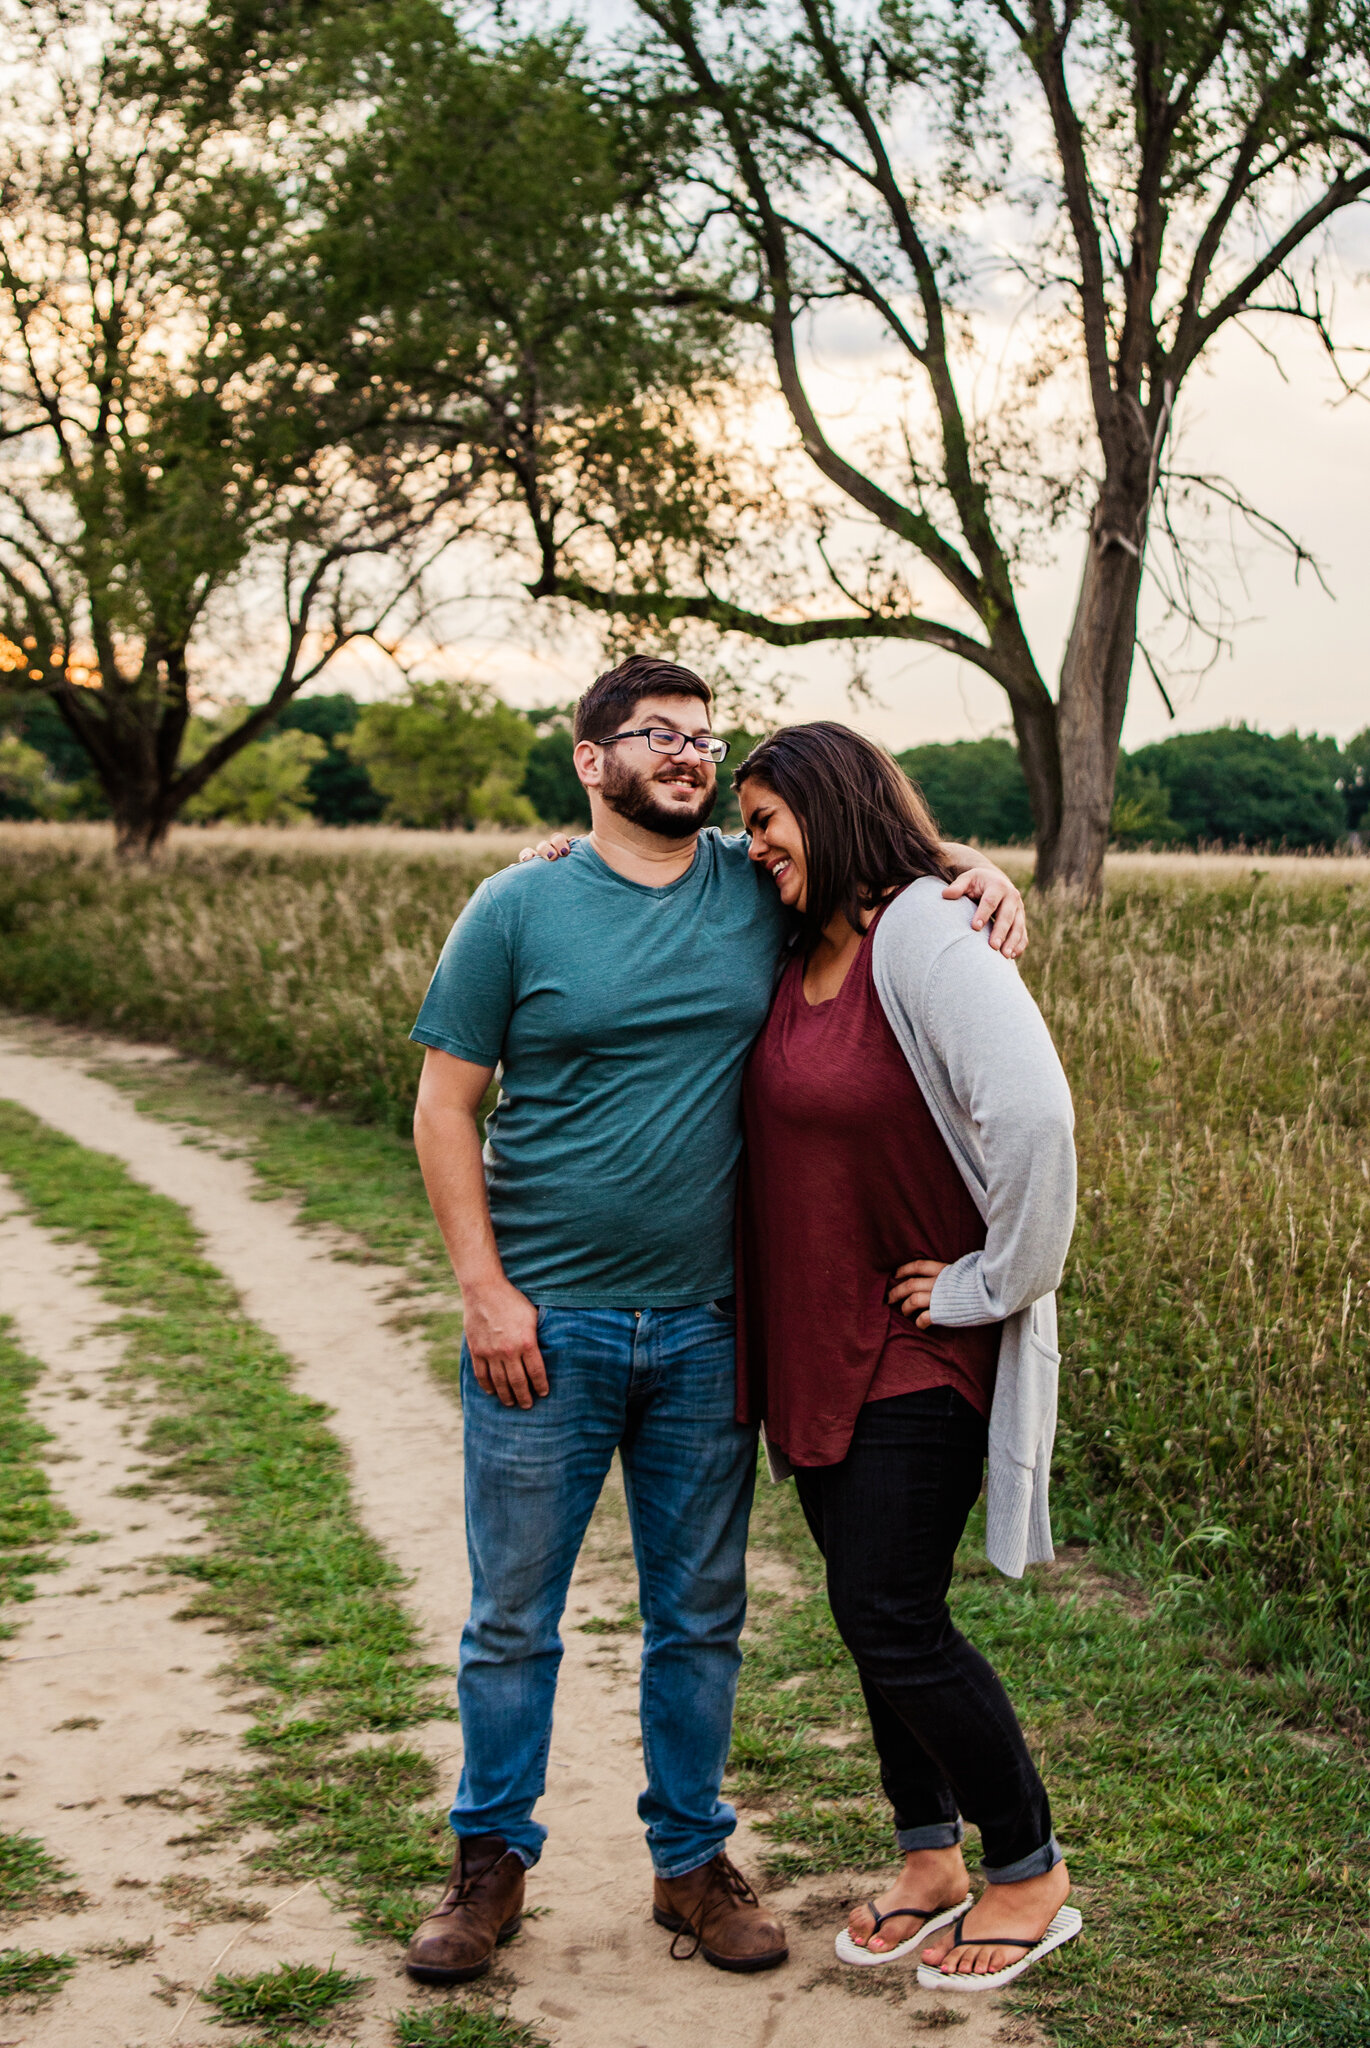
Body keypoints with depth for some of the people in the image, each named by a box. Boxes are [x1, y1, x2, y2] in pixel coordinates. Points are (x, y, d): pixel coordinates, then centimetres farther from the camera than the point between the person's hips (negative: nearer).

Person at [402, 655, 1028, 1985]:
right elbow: (444, 1106, -2)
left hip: (706, 1330, 3)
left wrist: (974, 872, -2)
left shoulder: (760, 889, 3)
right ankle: (491, 1862, 26)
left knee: (699, 1616, 13)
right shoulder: (519, 907, -4)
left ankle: (692, 1862, 29)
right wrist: (483, 1289, -10)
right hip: (545, 1326, -2)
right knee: (513, 1618, 8)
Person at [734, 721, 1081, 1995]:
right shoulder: (793, 954, 7)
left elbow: (1032, 1113, -30)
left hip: (920, 1353, -8)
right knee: (871, 1611, 15)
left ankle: (1031, 1872, 14)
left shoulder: (927, 939, -19)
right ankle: (929, 1863, 31)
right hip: (816, 1348, 8)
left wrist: (995, 1280, -21)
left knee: (892, 1621, -5)